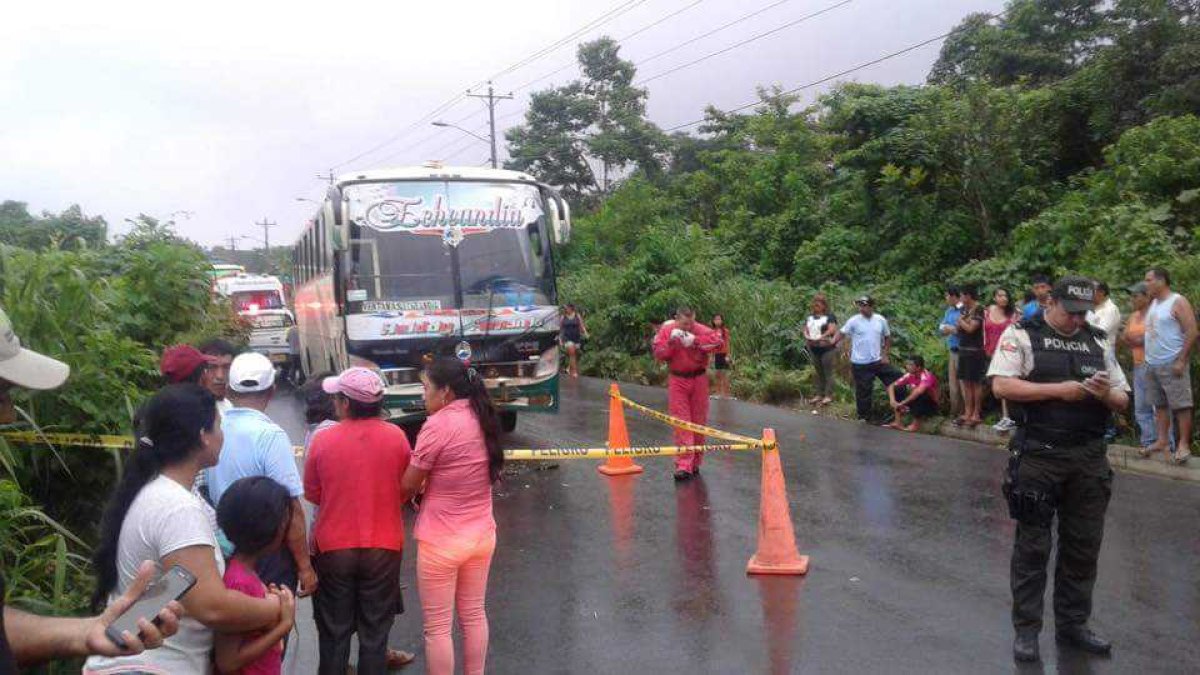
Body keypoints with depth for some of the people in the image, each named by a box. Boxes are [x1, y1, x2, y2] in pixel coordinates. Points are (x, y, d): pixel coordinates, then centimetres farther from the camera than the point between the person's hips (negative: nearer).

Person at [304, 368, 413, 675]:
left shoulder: (323, 439, -12)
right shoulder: (396, 436, -11)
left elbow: (312, 494, 0)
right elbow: (405, 488, 2)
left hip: (334, 548, 0)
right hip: (383, 548, 0)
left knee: (334, 632, 15)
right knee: (375, 632, 12)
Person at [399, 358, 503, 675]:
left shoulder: (438, 425, -19)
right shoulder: (482, 419, 2)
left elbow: (408, 485, -10)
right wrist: (429, 487, 2)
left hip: (441, 541, -7)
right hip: (482, 535, 7)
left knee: (437, 626, 7)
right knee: (474, 614, 21)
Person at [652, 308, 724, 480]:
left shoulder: (700, 329, -7)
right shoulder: (666, 331, -4)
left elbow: (717, 340, -20)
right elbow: (658, 354, -7)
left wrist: (695, 340, -26)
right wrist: (671, 342, -22)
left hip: (699, 379, 1)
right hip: (678, 380, -1)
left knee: (699, 421, 9)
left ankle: (695, 463, 23)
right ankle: (683, 465, -8)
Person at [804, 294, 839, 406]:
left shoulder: (829, 316, -5)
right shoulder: (810, 317, 14)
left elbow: (832, 329, -15)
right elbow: (805, 330, 13)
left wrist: (820, 338, -19)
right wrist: (807, 337, -8)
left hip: (826, 348, -6)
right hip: (814, 349, 6)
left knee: (828, 372, -2)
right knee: (819, 372, 13)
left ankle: (828, 395, 3)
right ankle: (819, 394, 20)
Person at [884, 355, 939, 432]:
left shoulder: (927, 376, -26)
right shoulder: (909, 375, -6)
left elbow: (919, 391, -44)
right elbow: (891, 386, -6)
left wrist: (902, 403, -40)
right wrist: (893, 401, -24)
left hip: (930, 406, -6)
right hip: (916, 403, 6)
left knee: (920, 396, -36)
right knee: (897, 390, -8)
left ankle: (916, 424, -18)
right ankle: (898, 421, -11)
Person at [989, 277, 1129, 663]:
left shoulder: (1099, 343, 13)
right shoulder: (1021, 335, -1)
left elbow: (1122, 401, 14)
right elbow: (1002, 385, -12)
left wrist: (1106, 394, -9)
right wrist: (1058, 389, -18)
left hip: (1090, 458, 5)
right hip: (1038, 456, -5)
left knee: (1083, 546, 10)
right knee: (1032, 547, 2)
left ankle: (1072, 624, 25)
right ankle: (1026, 629, 12)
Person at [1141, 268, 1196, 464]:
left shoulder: (1178, 302, -8)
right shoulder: (1153, 303, 16)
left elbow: (1192, 332, -13)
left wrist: (1181, 360, -17)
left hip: (1172, 364, -8)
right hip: (1152, 364, 8)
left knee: (1181, 405, -5)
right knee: (1160, 405, 10)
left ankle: (1184, 445, -3)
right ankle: (1162, 441, 16)